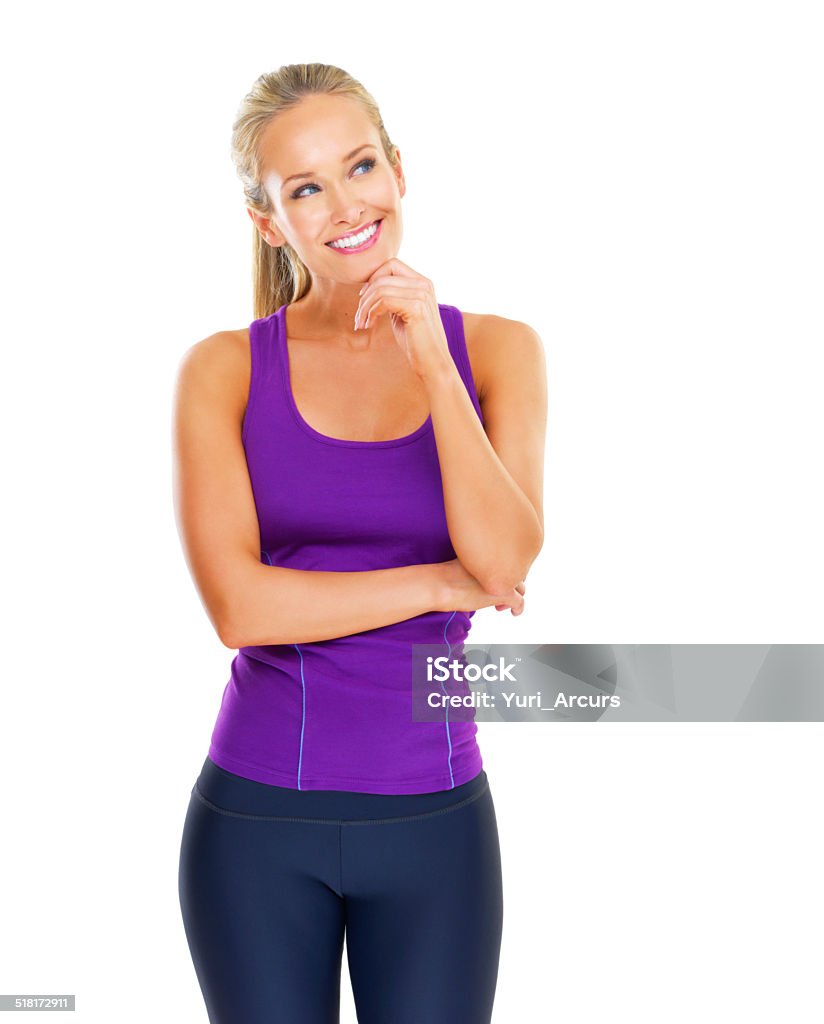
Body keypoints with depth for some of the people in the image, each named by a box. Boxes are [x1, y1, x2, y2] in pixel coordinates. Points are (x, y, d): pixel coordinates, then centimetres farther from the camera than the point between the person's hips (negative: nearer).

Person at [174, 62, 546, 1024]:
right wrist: (438, 584, -9)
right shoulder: (223, 369, -3)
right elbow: (240, 607, -12)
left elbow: (505, 560, -12)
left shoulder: (494, 348, 1)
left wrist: (431, 361, -17)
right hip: (257, 812, -1)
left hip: (435, 815, 1)